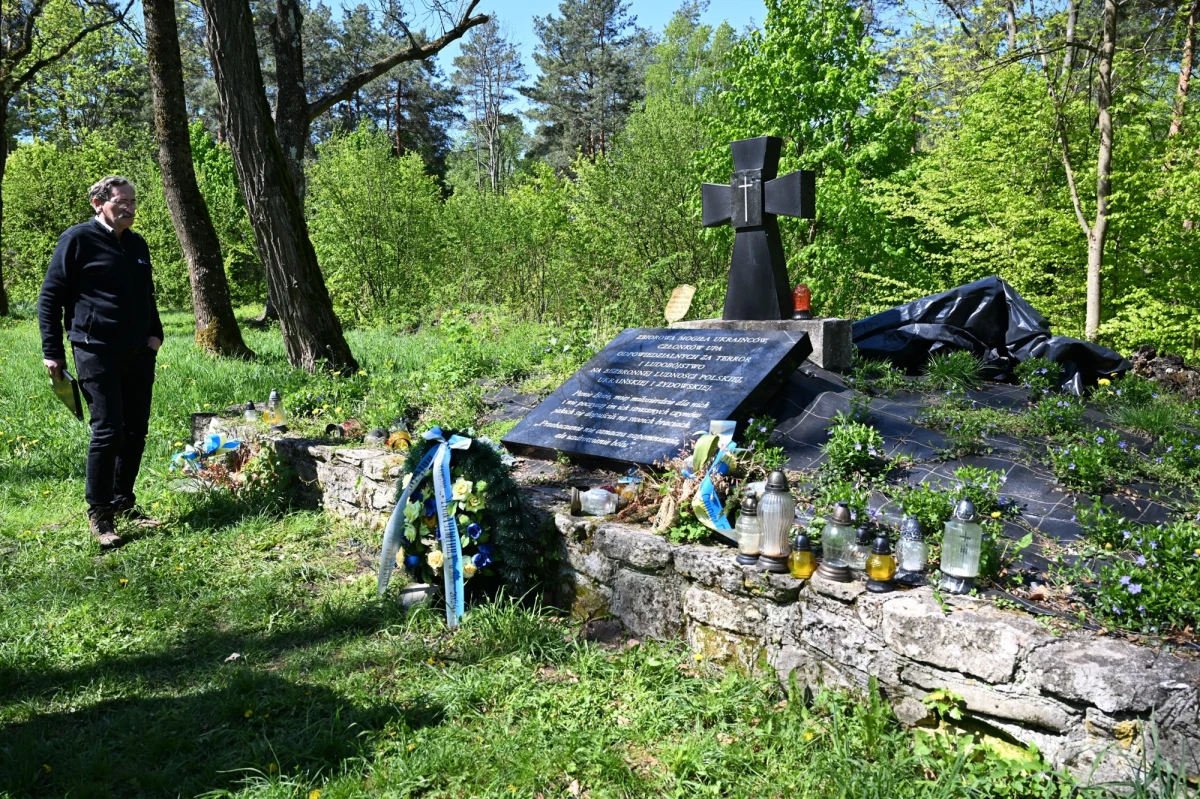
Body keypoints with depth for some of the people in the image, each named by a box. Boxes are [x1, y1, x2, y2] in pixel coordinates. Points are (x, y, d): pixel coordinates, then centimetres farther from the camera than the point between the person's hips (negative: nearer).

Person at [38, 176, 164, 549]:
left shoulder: (137, 244, 14)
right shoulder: (78, 239, -6)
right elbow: (50, 297, -5)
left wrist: (155, 334, 9)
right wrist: (52, 351, -8)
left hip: (139, 354, 7)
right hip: (96, 354, -7)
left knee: (135, 432, 9)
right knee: (108, 432, -8)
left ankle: (123, 502, 23)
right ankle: (98, 513, 4)